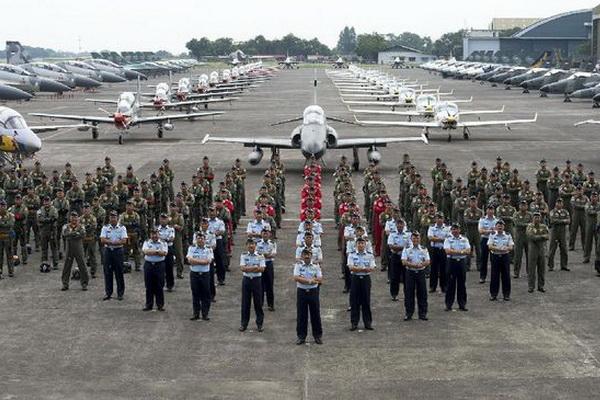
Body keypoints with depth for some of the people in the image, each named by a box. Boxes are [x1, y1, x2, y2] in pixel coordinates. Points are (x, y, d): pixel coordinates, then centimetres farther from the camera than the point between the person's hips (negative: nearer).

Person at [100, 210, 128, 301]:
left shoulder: (122, 228, 2)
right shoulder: (105, 228, 7)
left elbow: (124, 241, -10)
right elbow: (102, 240, -6)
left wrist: (109, 241, -13)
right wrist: (116, 242, -14)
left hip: (118, 251, -2)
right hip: (108, 251, 2)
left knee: (119, 272, 0)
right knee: (107, 272, 3)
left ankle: (120, 293, 8)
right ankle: (108, 293, 11)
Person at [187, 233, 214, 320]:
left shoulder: (209, 249, 2)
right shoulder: (192, 248, 5)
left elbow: (208, 261, -13)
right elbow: (190, 260, -10)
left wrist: (195, 261, -13)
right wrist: (203, 261, -14)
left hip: (205, 274, -1)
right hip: (194, 274, 1)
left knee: (206, 294, 2)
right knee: (195, 294, 6)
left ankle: (205, 314, 10)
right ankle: (196, 314, 13)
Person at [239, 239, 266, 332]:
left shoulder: (260, 256, 0)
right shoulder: (243, 256, 3)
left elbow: (262, 269, -10)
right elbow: (242, 268, -9)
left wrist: (248, 268, -16)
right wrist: (255, 267, -18)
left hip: (257, 280, -1)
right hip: (246, 280, 1)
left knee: (258, 302, 3)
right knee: (245, 302, 5)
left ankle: (259, 323, 13)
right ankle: (244, 324, 14)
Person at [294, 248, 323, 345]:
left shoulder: (316, 265, 3)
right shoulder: (298, 265, 2)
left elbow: (320, 280, -7)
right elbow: (296, 278, -12)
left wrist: (303, 279, -14)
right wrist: (310, 280, -17)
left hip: (313, 292, 1)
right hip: (301, 292, 0)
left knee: (315, 314, 4)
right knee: (301, 315, 3)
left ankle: (317, 336, 14)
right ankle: (301, 337, 11)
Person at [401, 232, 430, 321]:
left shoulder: (424, 249, 7)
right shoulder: (406, 249, 2)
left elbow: (428, 262, -2)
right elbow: (404, 262, -9)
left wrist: (421, 265, -21)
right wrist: (414, 265, -21)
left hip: (421, 273, 1)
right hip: (410, 273, -1)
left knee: (422, 293, 3)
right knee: (409, 293, 1)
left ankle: (423, 313, 10)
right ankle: (408, 313, 9)